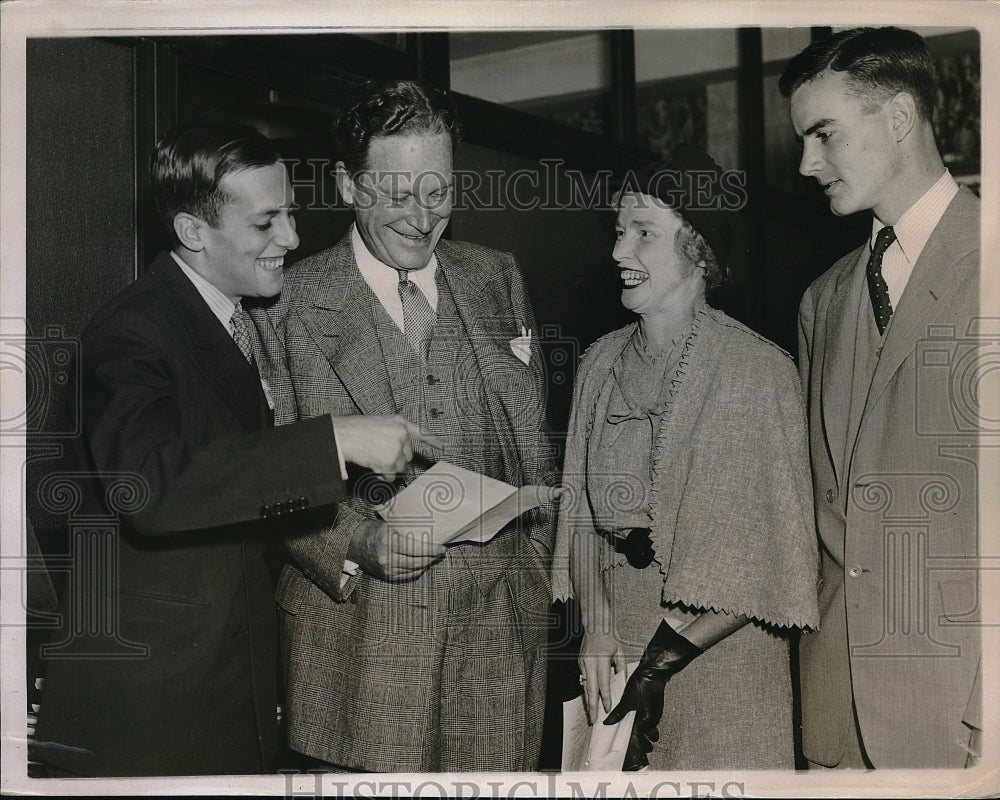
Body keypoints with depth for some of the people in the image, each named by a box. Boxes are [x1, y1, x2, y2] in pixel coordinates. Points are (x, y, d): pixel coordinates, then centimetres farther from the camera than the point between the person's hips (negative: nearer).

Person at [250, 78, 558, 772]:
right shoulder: (290, 303, -2)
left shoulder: (497, 279, 10)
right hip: (361, 630, -3)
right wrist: (359, 542, -18)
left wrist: (535, 571, 9)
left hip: (499, 619, 3)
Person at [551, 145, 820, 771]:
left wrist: (663, 659, -16)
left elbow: (768, 559, -15)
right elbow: (582, 513, 6)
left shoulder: (760, 372, -14)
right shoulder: (602, 362, 3)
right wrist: (596, 627, -7)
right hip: (616, 648, 5)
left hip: (719, 659, -4)